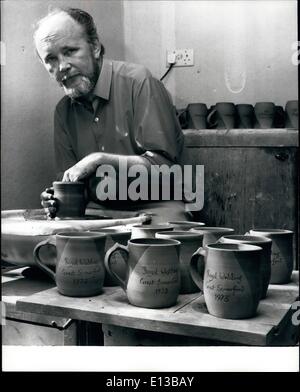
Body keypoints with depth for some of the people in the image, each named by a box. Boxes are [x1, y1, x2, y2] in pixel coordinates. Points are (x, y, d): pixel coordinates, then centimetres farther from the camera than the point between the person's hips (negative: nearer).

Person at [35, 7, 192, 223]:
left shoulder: (138, 81, -11)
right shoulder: (63, 110, 10)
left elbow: (163, 164, -15)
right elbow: (69, 181, 15)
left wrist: (99, 160, -21)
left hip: (154, 207, -4)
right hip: (97, 211, 4)